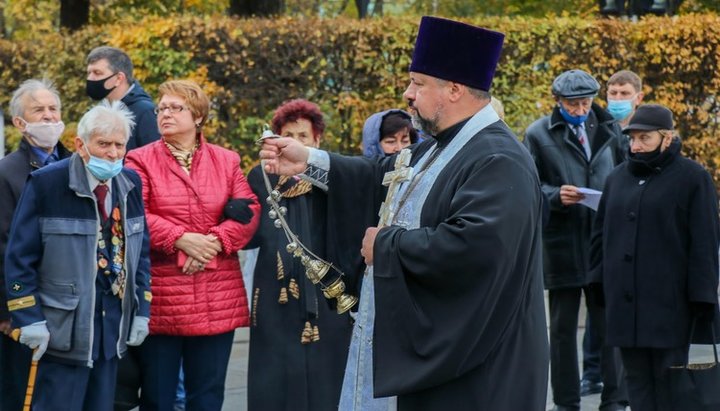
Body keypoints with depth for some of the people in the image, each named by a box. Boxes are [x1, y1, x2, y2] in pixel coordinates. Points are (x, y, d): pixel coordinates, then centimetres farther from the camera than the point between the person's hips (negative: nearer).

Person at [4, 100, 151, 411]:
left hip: (113, 326, 6)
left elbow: (141, 253, 16)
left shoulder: (130, 184, 7)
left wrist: (141, 310, 11)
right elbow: (19, 258, -8)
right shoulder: (46, 184, -11)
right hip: (64, 326, -6)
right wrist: (29, 318, -12)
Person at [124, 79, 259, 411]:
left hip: (217, 297, 3)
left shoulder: (227, 161, 10)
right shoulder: (141, 161, 1)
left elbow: (248, 211, 1)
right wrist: (180, 239, -19)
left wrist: (215, 241, -14)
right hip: (160, 295, -2)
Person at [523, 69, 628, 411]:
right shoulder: (538, 135, 1)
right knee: (563, 327, 7)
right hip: (562, 243, -1)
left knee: (610, 323, 1)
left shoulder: (609, 130, 9)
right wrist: (556, 196, -16)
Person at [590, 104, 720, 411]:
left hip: (669, 303, -5)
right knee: (638, 382, 7)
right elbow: (601, 232, 20)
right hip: (624, 302, 5)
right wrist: (600, 280, 10)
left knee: (668, 385, -1)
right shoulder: (618, 178, 15)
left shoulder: (693, 178, -2)